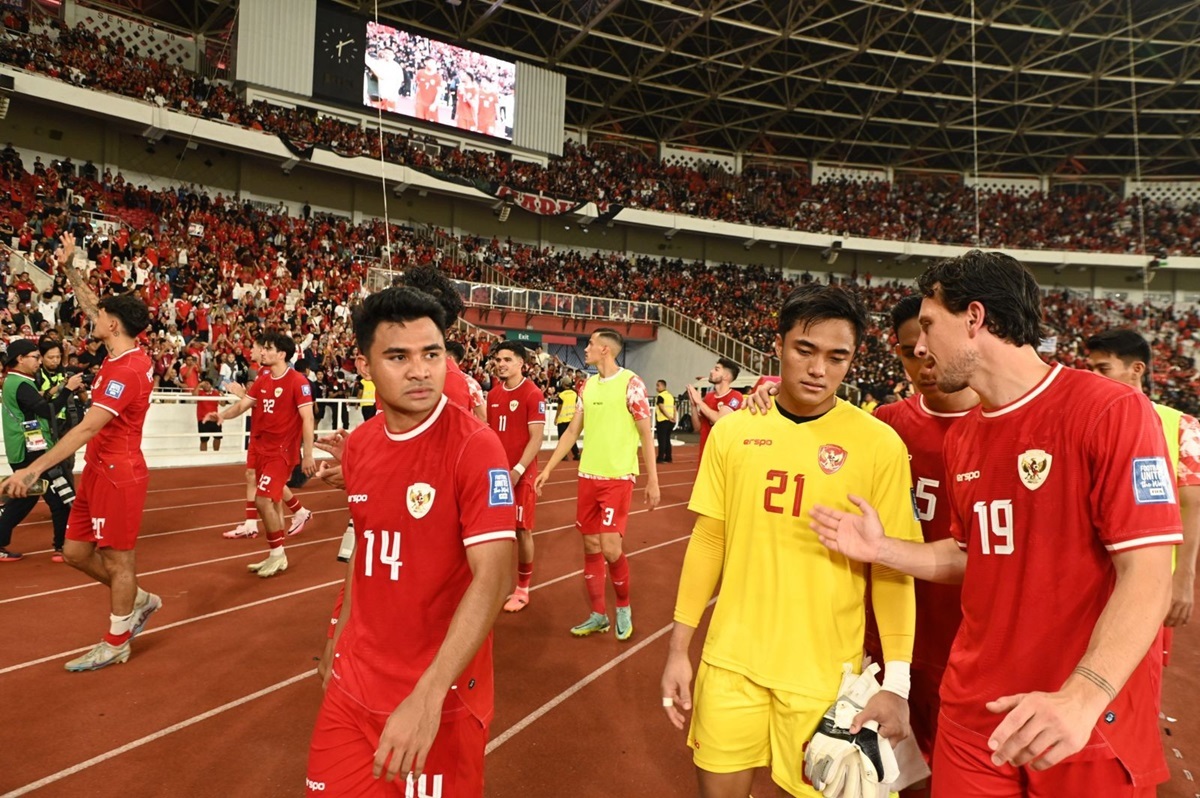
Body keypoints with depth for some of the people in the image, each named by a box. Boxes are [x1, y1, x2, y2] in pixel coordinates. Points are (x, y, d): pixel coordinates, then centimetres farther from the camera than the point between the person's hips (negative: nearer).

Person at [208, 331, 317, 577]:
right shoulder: (262, 379, 9)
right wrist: (221, 414, -13)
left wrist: (308, 455, -18)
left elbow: (307, 419, -15)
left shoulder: (297, 381, -13)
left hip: (281, 450, -7)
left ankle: (277, 555, 4)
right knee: (272, 501, 13)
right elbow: (243, 404, 9)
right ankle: (277, 557, 24)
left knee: (263, 499, -13)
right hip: (260, 448, 7)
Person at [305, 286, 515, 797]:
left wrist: (427, 695, -31)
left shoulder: (475, 446, -19)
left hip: (438, 697, -5)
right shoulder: (357, 446, 1)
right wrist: (342, 646, 18)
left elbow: (492, 578, -25)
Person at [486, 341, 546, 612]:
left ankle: (522, 589, 16)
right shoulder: (493, 395, 9)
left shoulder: (533, 394, -10)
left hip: (521, 474, -6)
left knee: (522, 530, 3)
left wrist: (517, 470, -21)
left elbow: (536, 438, -14)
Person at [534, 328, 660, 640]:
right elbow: (572, 431, 15)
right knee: (591, 547, 9)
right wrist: (547, 469, 12)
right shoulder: (588, 385, 10)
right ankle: (598, 615, 22)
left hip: (618, 477, -6)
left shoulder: (631, 382, -9)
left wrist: (652, 480, -9)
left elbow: (646, 434, -7)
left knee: (610, 549, -9)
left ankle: (623, 606, 18)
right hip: (588, 475, 6)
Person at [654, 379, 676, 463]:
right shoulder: (671, 396, 15)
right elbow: (674, 408, 11)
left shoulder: (660, 396, -8)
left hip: (662, 421, -7)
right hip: (670, 421, 7)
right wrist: (673, 418, 7)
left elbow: (662, 408, -17)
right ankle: (668, 457, 15)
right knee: (667, 439, 14)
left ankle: (660, 458, -6)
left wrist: (669, 417, -16)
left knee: (662, 440, -5)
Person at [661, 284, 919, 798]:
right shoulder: (732, 431, -2)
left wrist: (896, 683, -9)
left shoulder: (879, 444, -9)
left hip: (825, 672, -2)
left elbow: (891, 566, -5)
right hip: (730, 661, 2)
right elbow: (708, 540, 3)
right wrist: (678, 648, 4)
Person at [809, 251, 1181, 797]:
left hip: (1089, 724, -5)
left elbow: (1147, 579, -19)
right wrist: (879, 548, 2)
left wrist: (1081, 698, -30)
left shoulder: (1111, 411, -14)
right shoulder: (960, 438, 6)